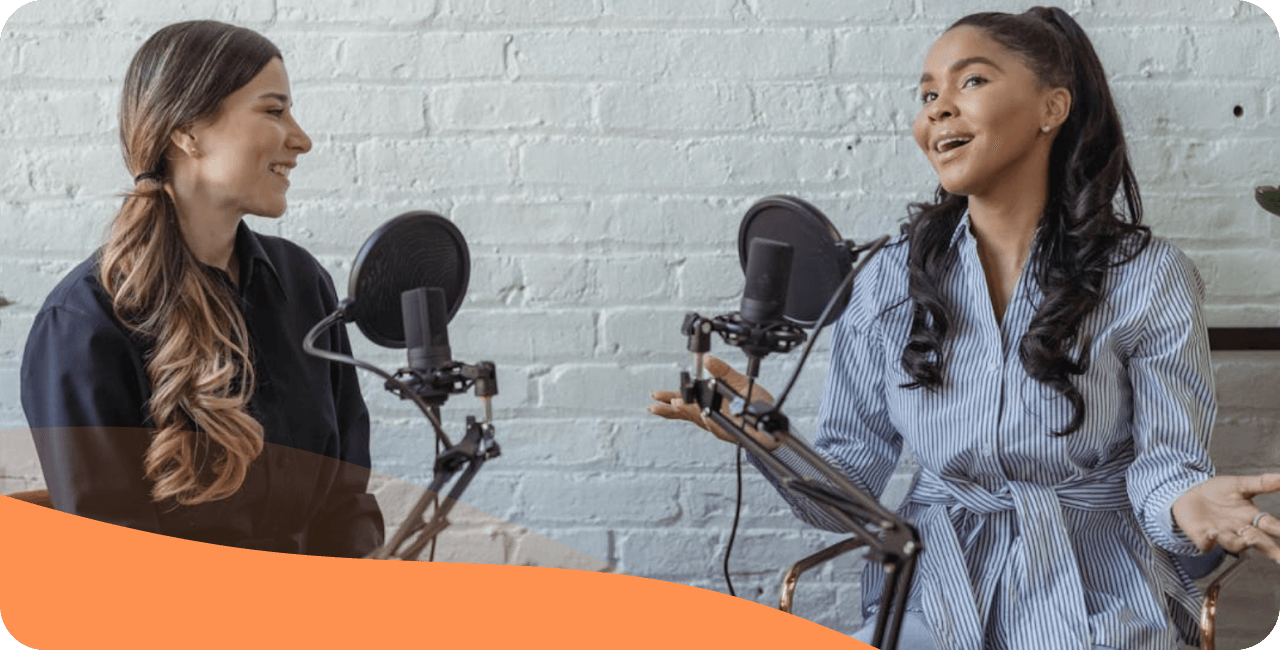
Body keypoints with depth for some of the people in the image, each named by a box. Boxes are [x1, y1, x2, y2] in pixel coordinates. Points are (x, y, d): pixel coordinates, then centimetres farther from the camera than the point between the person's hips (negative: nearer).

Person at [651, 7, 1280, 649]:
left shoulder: (1148, 278, -4)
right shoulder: (890, 279, 2)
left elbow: (1165, 458, -2)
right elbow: (844, 492, 2)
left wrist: (1185, 504, -25)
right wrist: (771, 441, -18)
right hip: (934, 595, 2)